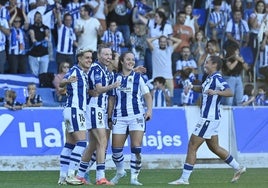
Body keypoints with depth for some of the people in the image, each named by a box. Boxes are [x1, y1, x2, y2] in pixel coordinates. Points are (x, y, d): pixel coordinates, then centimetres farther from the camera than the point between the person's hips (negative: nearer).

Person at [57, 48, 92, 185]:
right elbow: (61, 84, -23)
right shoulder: (74, 71, -10)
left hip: (78, 111, 10)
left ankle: (63, 176, 9)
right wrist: (67, 81, -47)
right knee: (81, 143, -14)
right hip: (74, 111, -10)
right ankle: (70, 175, -17)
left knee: (69, 145, 8)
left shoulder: (84, 74, 16)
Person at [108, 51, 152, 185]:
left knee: (136, 148, -12)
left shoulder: (138, 77, 7)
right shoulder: (115, 78, 9)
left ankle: (134, 177, -5)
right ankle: (120, 171, 24)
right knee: (116, 148, -1)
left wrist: (149, 109, -8)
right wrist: (109, 118, 10)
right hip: (119, 117, 2)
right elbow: (112, 99, 13)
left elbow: (147, 95, 9)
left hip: (136, 116, -1)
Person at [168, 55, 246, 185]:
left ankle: (184, 178, -5)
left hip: (209, 119, -10)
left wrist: (215, 92, -43)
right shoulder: (210, 78, 13)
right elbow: (203, 89, 33)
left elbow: (230, 92, -28)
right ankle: (238, 168, 25)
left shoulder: (217, 78, -16)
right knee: (214, 147, 18)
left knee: (192, 146, -7)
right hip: (208, 117, 10)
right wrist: (192, 87, 15)